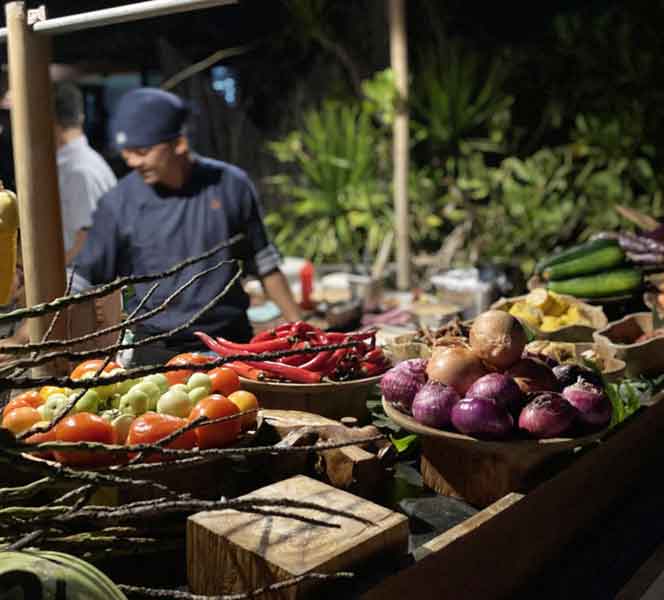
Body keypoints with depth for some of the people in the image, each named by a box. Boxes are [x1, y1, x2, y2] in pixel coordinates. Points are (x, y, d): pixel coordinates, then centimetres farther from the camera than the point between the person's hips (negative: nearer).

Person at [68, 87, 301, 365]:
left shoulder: (231, 185, -3)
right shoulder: (118, 203, -5)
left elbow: (264, 263, 6)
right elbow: (81, 278, 1)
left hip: (231, 342, 1)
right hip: (156, 351, 0)